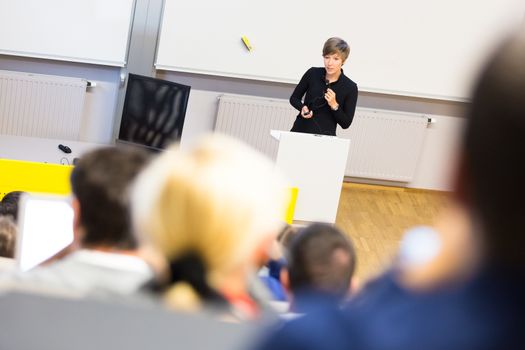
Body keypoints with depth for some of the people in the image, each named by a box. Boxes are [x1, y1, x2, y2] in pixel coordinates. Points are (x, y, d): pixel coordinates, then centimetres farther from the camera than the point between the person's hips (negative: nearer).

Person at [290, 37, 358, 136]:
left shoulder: (350, 88, -5)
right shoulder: (313, 73, 0)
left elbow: (346, 123, -3)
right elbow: (294, 98, 13)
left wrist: (334, 105, -17)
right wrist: (302, 107, -7)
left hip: (325, 136, -2)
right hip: (300, 130, 2)